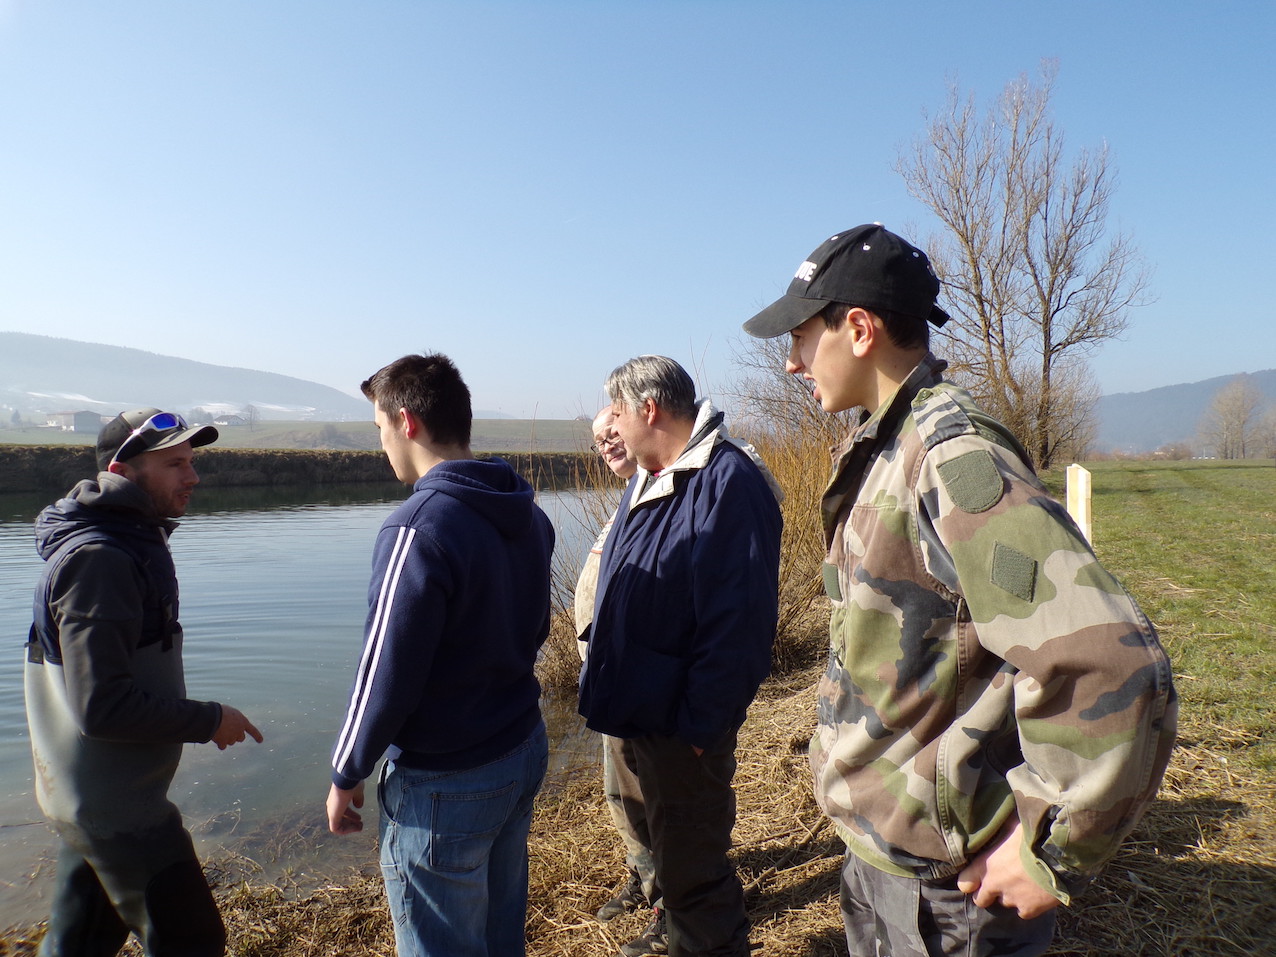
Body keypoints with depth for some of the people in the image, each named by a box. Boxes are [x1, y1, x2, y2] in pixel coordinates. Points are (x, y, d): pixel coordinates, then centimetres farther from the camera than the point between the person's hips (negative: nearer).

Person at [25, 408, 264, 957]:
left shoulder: (134, 541, 7)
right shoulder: (97, 559, -24)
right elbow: (102, 707, -28)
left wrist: (194, 719, 9)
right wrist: (209, 720, -18)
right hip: (117, 808, -9)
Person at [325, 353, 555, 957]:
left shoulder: (420, 529, -25)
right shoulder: (528, 515, 0)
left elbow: (386, 677, -20)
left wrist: (345, 776, -6)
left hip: (444, 783, -7)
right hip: (525, 752, 7)